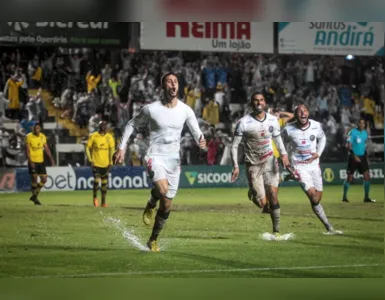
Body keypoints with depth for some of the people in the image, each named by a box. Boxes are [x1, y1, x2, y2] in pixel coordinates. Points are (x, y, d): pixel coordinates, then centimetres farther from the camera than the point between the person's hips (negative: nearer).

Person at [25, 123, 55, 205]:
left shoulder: (43, 136, 6)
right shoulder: (29, 137, -9)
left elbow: (46, 148, 14)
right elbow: (27, 150, -11)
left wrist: (51, 158, 5)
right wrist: (30, 161, -20)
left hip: (41, 161, 5)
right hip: (32, 161, -5)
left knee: (44, 180, 3)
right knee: (34, 179, -6)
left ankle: (34, 196, 19)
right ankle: (35, 198, 7)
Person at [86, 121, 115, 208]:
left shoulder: (109, 137, 1)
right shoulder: (93, 136, -3)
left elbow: (112, 150, 1)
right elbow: (88, 148, 2)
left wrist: (110, 162, -6)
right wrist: (90, 160, -4)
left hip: (106, 164, 2)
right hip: (96, 163, -2)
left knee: (105, 183, 4)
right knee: (96, 181, -11)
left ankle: (103, 202, 13)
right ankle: (95, 197, 13)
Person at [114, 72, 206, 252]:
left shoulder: (186, 110, 0)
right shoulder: (151, 109, -7)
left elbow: (196, 131, 4)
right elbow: (131, 125, 7)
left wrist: (201, 140, -20)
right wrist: (122, 147, 1)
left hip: (174, 160, 4)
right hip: (155, 157, -3)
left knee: (166, 205, 7)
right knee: (163, 190, -32)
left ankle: (153, 240, 25)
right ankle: (151, 204, 3)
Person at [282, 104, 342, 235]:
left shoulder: (316, 126, -6)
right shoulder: (289, 130, -15)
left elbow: (322, 138, 15)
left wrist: (318, 153, 0)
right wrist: (286, 164, -5)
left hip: (314, 165, 4)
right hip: (299, 167, -4)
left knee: (318, 198, 9)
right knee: (313, 196, -14)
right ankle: (329, 228, -9)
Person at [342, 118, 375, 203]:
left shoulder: (365, 133, 10)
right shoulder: (353, 132, -9)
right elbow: (349, 146, -13)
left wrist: (366, 157, 15)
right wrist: (354, 156, -22)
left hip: (362, 157, 5)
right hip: (353, 157, -5)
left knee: (367, 176, -5)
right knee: (350, 178, -1)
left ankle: (366, 197, 1)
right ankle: (344, 197, 14)